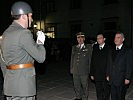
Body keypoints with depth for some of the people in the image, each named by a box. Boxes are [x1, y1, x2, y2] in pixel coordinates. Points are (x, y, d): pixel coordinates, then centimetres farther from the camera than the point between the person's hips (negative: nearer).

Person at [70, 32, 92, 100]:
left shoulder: (88, 47, -2)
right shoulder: (74, 47, 10)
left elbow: (90, 59, -2)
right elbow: (72, 58, 14)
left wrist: (90, 70, -6)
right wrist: (71, 68, 11)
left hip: (84, 71, -4)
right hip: (75, 71, 4)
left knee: (85, 87, 8)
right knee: (76, 86, 15)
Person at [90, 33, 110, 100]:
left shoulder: (109, 49, -4)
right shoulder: (95, 49, 10)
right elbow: (92, 62, 11)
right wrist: (91, 74, 7)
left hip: (106, 76, -4)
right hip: (97, 76, 4)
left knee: (106, 93, 5)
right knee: (98, 93, 12)